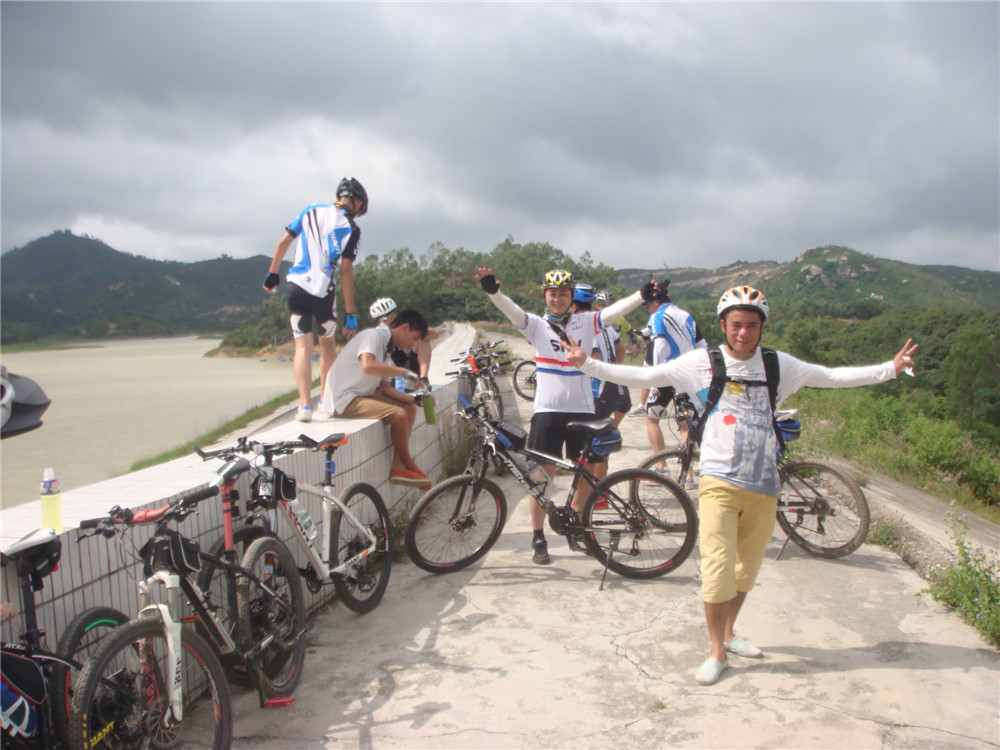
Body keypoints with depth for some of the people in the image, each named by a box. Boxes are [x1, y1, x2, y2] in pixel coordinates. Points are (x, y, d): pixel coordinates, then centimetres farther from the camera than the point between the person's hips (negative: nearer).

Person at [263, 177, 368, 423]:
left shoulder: (311, 210, 10)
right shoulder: (351, 229, -2)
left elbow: (284, 242, 9)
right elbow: (346, 271, -8)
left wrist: (272, 274, 22)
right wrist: (350, 314, -6)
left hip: (296, 286, 2)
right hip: (323, 291, -2)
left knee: (303, 345, 3)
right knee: (327, 342, 17)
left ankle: (305, 404, -7)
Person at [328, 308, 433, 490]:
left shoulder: (385, 347, 15)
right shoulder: (373, 335, -12)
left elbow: (385, 388, 11)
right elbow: (368, 366, -32)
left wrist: (415, 399, -2)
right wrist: (402, 371, -20)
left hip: (362, 394, 10)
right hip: (345, 399, -10)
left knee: (409, 408, 4)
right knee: (399, 414, -23)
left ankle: (398, 468, -2)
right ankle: (409, 466, -3)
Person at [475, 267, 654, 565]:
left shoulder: (586, 323, 7)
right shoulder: (537, 325, 2)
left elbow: (615, 311, -4)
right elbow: (512, 310, -13)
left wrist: (643, 295, -20)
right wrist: (493, 291, -32)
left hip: (582, 410, 2)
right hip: (547, 410, -2)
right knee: (544, 473, 0)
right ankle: (538, 538, 13)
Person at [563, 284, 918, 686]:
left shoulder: (778, 365, 6)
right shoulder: (701, 362, -1)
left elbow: (834, 377, 9)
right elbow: (641, 376, -2)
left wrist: (891, 368, 4)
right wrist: (588, 364, -8)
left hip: (763, 486, 3)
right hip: (720, 482, -3)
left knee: (746, 569, 15)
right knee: (718, 569, -7)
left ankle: (729, 632, 38)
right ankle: (716, 650, 13)